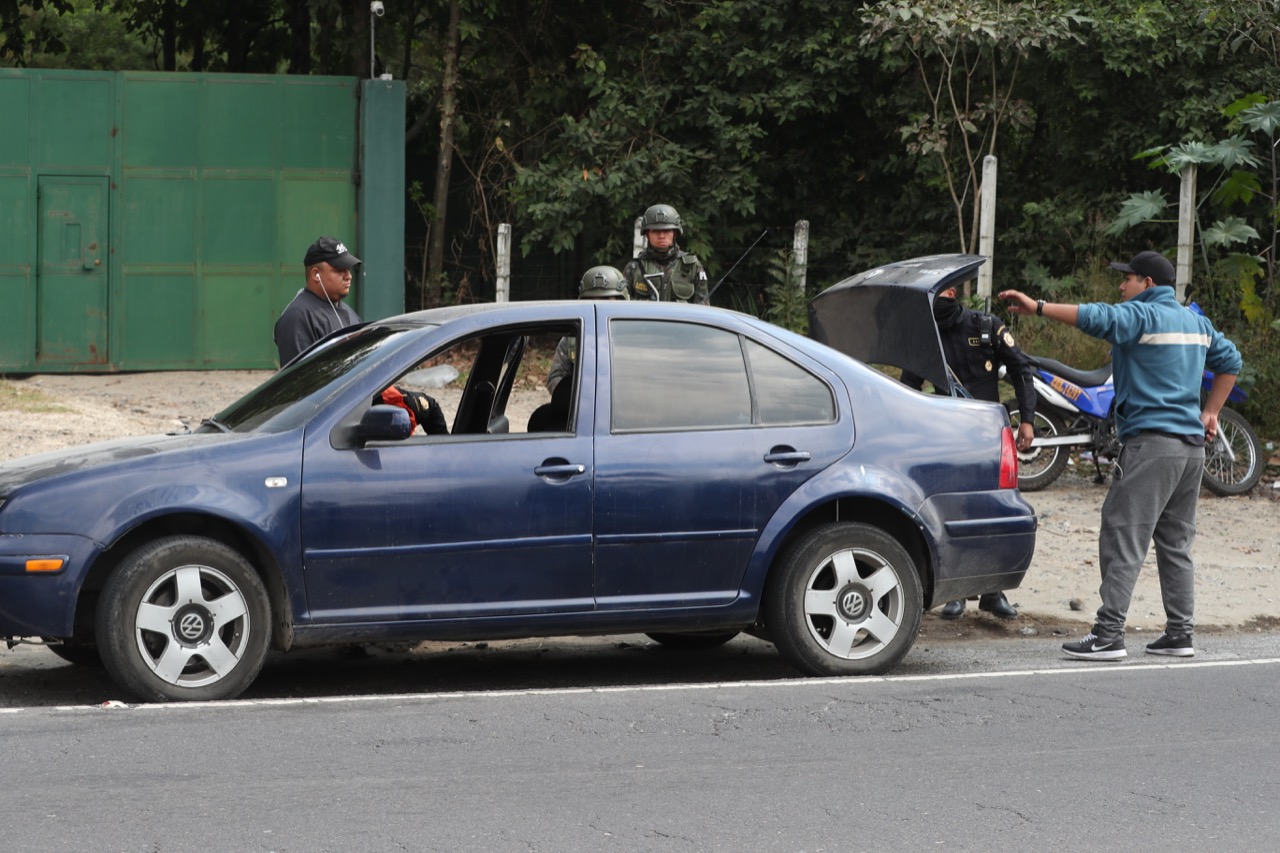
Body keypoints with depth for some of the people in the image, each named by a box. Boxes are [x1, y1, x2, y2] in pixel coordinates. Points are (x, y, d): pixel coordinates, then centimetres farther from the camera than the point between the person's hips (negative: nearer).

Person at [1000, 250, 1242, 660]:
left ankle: (1108, 633, -13)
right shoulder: (1196, 322, 17)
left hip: (1150, 442, -9)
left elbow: (1097, 317, -25)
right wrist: (1210, 412, 24)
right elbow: (1229, 360, 26)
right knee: (1176, 542, 15)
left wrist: (1037, 307, -25)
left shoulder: (1142, 316, -9)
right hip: (1192, 443, 9)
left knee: (1123, 538, -9)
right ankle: (1180, 633, 15)